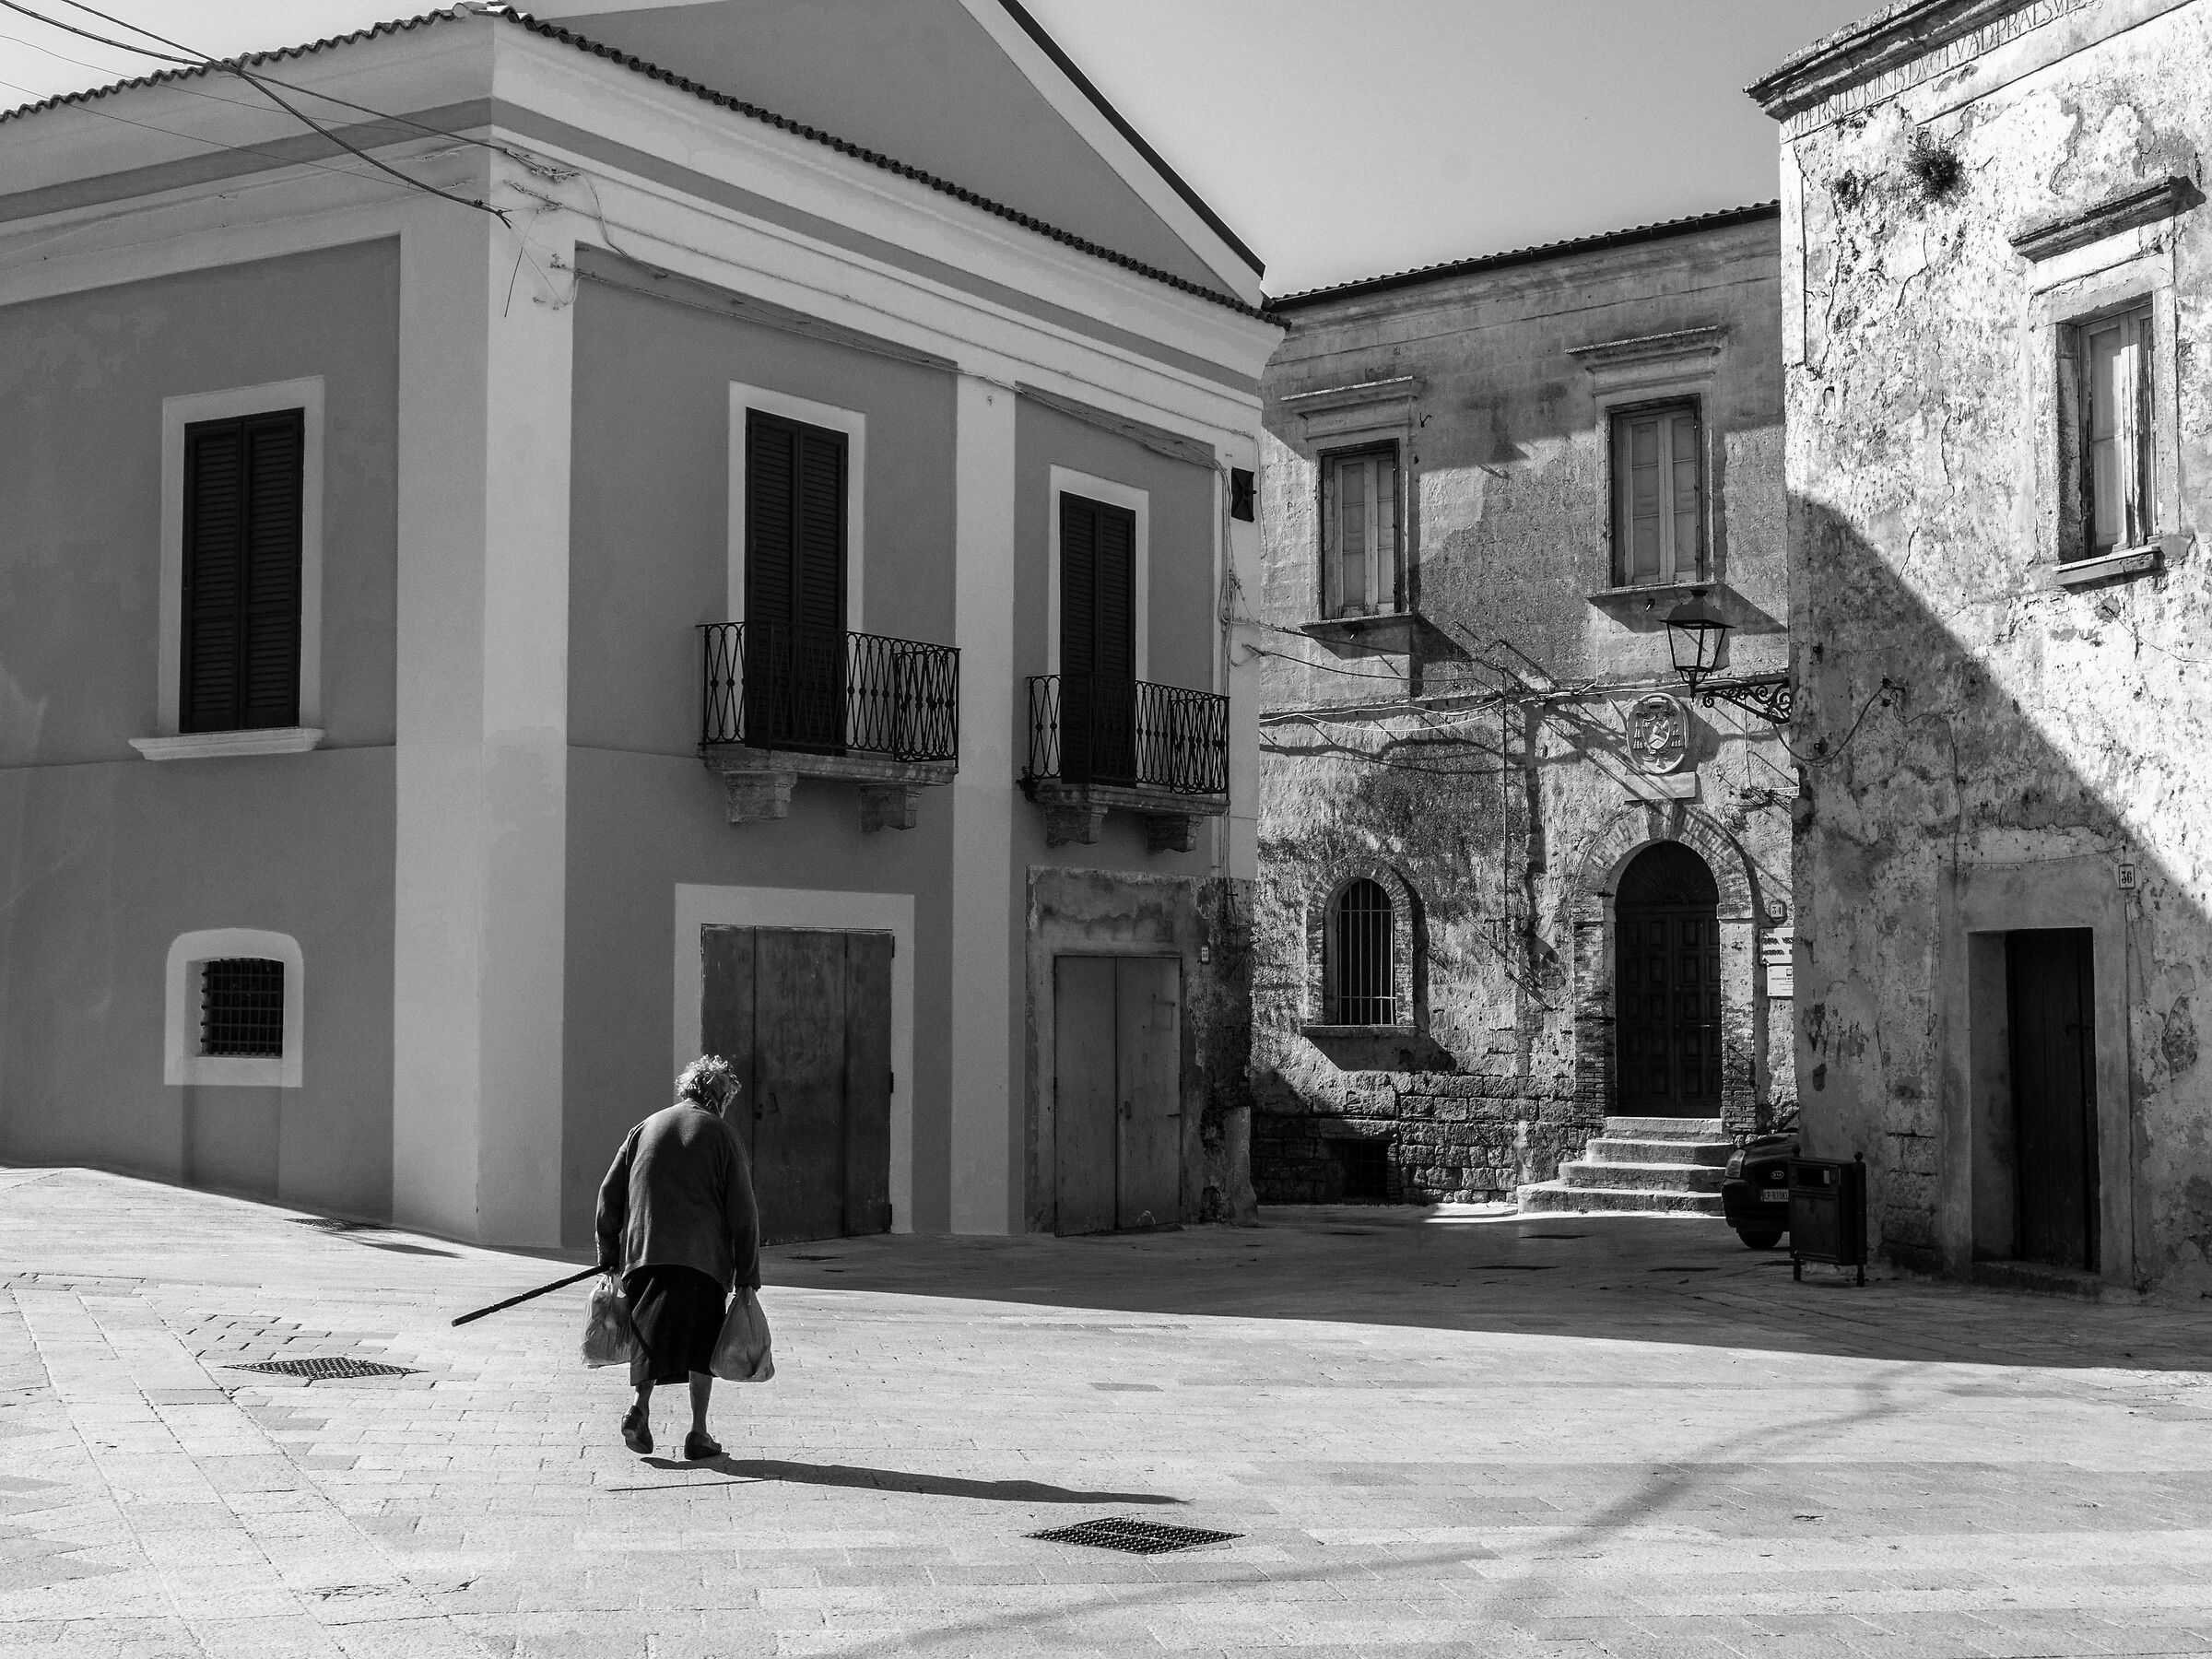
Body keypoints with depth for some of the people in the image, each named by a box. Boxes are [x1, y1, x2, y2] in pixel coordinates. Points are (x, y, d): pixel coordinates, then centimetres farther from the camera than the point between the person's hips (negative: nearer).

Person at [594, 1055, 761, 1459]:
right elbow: (742, 1213, -1)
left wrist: (608, 1258, 17)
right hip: (702, 1258, -2)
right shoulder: (723, 1136, 3)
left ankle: (641, 1408, -13)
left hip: (643, 1253, 3)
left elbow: (610, 1194, 11)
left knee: (652, 1336, 10)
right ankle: (698, 1433, 6)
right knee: (702, 1343, 7)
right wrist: (747, 1276, 3)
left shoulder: (645, 1129, 13)